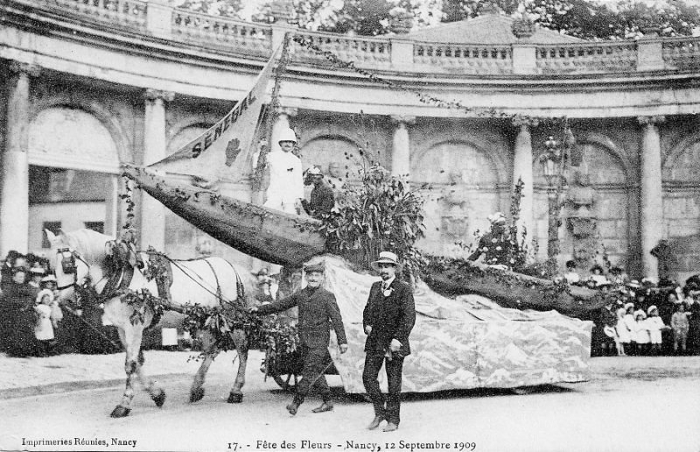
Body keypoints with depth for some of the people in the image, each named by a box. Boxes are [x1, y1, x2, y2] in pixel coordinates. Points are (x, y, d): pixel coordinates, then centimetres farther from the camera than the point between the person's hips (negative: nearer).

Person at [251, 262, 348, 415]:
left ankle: (296, 402, -9)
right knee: (316, 371, 10)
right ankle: (327, 402, 21)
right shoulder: (300, 295, 10)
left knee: (310, 371, -10)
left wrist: (342, 341, -11)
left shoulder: (327, 296, -5)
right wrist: (260, 309, 11)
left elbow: (337, 319, -7)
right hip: (304, 340, 6)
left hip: (319, 340, -6)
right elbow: (280, 305, 16)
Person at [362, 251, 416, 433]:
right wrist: (366, 324, 8)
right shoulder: (375, 287, 12)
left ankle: (393, 419, 14)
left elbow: (409, 317, -14)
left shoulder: (404, 289, -7)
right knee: (368, 376, -2)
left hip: (394, 343, -5)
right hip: (374, 341, 5)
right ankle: (380, 412, 16)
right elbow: (368, 309, 26)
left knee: (394, 382, 3)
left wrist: (398, 338, -21)